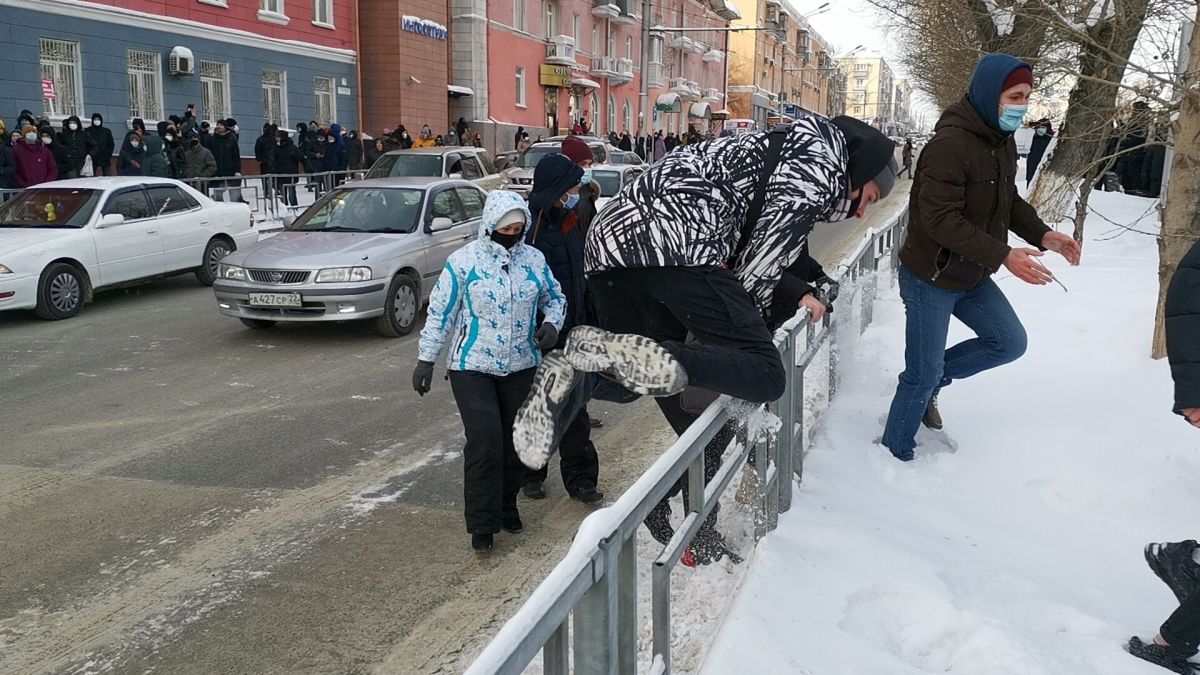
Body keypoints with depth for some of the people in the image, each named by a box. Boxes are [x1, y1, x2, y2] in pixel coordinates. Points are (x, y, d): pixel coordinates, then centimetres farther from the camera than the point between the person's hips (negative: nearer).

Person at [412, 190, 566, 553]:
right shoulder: (464, 260, -8)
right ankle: (482, 524, 0)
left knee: (515, 441, 11)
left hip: (521, 367, 4)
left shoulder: (534, 258, 2)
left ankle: (506, 507, 31)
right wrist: (426, 359, -4)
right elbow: (440, 311, -3)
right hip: (472, 367, -4)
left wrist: (551, 323, -5)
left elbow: (554, 296, 16)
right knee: (484, 443, -12)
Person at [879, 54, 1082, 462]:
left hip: (973, 277, 9)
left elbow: (1008, 202, 16)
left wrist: (1042, 234, -2)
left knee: (1010, 343, 13)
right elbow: (940, 219, -31)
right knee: (923, 376, -1)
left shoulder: (1003, 141, 5)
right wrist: (1004, 255, -33)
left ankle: (930, 381, 26)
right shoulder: (949, 145, -25)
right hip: (931, 278, -9)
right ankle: (895, 453, 18)